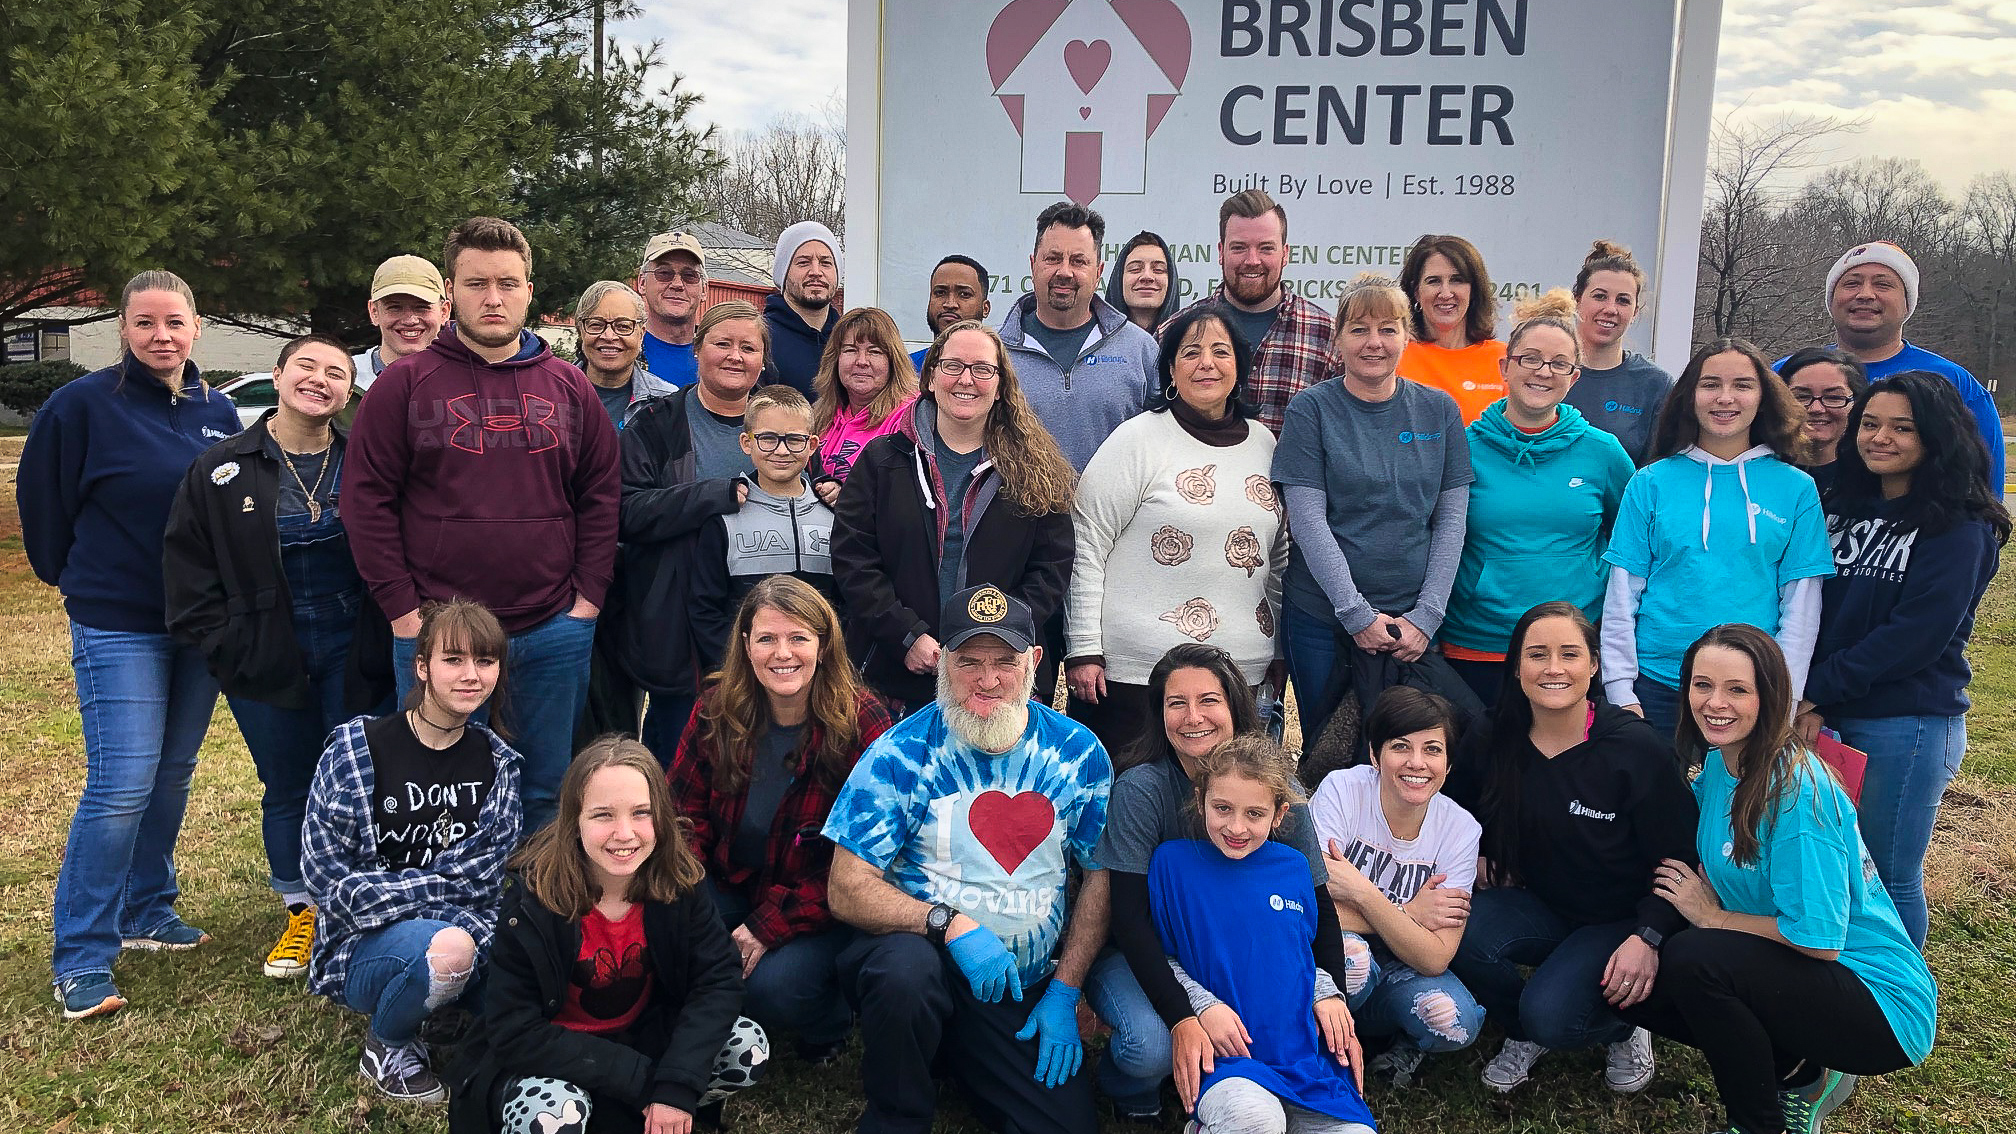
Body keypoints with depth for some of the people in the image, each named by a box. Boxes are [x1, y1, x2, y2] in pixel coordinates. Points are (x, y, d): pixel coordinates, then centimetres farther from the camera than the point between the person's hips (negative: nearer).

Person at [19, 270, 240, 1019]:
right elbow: (40, 498, -1)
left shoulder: (219, 412, 4)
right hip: (117, 626, -5)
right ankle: (82, 959, 2)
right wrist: (73, 576, 7)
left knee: (172, 776, 13)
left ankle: (148, 913, 30)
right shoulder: (84, 405, -10)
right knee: (122, 785, -9)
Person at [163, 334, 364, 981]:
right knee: (286, 786, 11)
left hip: (352, 653, 0)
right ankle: (302, 910, 26)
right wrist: (224, 648, -4)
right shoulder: (221, 470, -2)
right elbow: (188, 567, 2)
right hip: (264, 657, 1)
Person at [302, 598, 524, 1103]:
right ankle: (387, 1045, -4)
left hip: (464, 931, 4)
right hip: (363, 946, -4)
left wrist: (400, 889, -20)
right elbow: (327, 875, -12)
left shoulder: (498, 763, 3)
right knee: (447, 948, -37)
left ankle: (448, 1019, 8)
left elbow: (477, 877, -4)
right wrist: (440, 888, -16)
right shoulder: (357, 748, -8)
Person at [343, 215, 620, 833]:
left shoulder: (570, 387, 8)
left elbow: (601, 497, 8)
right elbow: (367, 498, -3)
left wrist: (589, 596, 0)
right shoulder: (407, 382, 0)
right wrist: (402, 608, -9)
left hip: (555, 632, 2)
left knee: (548, 792, 13)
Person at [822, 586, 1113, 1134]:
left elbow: (1100, 878, 6)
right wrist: (950, 924, -26)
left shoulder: (1078, 754, -1)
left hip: (1027, 987, 3)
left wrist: (1065, 991, -1)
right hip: (922, 950, -3)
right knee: (905, 974, -37)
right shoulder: (900, 755, -10)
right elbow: (847, 891, -13)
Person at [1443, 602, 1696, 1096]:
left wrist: (1648, 937, -24)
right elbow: (1462, 817, 14)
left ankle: (1622, 1030, 10)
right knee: (1459, 932, -28)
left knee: (1550, 1013, -28)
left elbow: (1679, 859, -13)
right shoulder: (1494, 744, -5)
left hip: (1622, 921, -4)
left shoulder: (1637, 748, -17)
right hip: (1540, 906, 4)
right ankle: (1525, 1034, 4)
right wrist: (1485, 859, -4)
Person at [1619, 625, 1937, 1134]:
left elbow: (1818, 938, -25)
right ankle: (1802, 1074, 12)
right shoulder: (1718, 764, 2)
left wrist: (1714, 916, -11)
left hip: (1883, 1007, -8)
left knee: (1692, 960, -29)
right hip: (1789, 976, 9)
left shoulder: (1795, 790, -24)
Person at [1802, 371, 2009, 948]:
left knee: (1889, 875, 2)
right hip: (1827, 715, 6)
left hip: (1909, 722, -5)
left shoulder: (1960, 528, -6)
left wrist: (1820, 692, -15)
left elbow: (1916, 634, -16)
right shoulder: (1843, 506, 12)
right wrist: (1803, 698, -4)